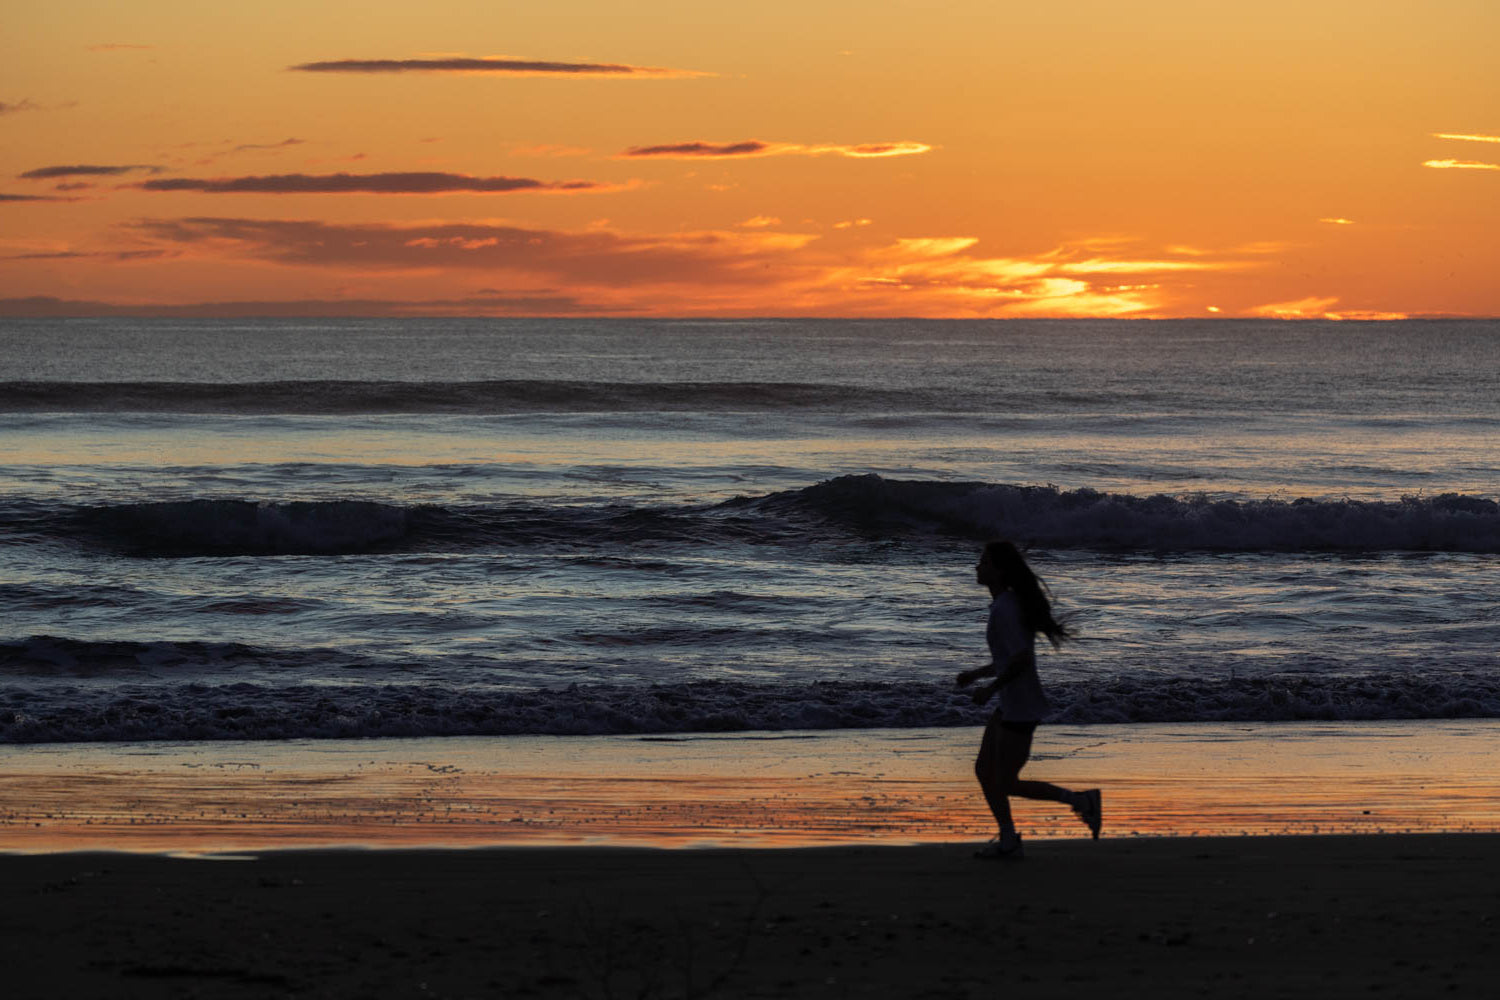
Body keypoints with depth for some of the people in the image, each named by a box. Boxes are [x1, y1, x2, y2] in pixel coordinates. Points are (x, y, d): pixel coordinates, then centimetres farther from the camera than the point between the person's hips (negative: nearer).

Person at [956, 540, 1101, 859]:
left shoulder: (1004, 608, -21)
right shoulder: (1011, 602, 10)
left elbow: (1021, 659, -28)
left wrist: (990, 688, -17)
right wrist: (976, 673, 17)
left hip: (1021, 708, -10)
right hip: (1011, 704, 10)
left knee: (1007, 784, 1)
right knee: (984, 771, 13)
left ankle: (1081, 800, 10)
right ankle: (1008, 842, 20)